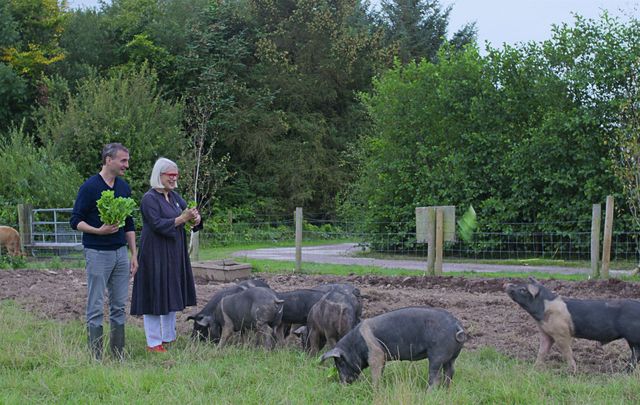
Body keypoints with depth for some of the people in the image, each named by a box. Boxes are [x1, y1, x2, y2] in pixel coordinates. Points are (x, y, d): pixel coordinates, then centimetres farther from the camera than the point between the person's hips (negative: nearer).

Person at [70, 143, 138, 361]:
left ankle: (119, 356, 15)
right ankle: (96, 358, 3)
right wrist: (99, 230, -24)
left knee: (119, 307, 8)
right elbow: (76, 221, -9)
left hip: (120, 253, 6)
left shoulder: (124, 187, 10)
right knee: (96, 308, -2)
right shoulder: (90, 187, -10)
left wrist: (134, 255, 12)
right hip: (97, 253, -6)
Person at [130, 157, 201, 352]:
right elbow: (158, 224, -20)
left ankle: (168, 338, 22)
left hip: (174, 254, 8)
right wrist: (181, 219, -27)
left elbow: (188, 211, 10)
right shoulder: (150, 199, -12)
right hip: (155, 254, -8)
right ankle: (153, 343, 1)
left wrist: (196, 218, -13)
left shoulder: (174, 196, 11)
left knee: (171, 296, 13)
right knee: (155, 296, -4)